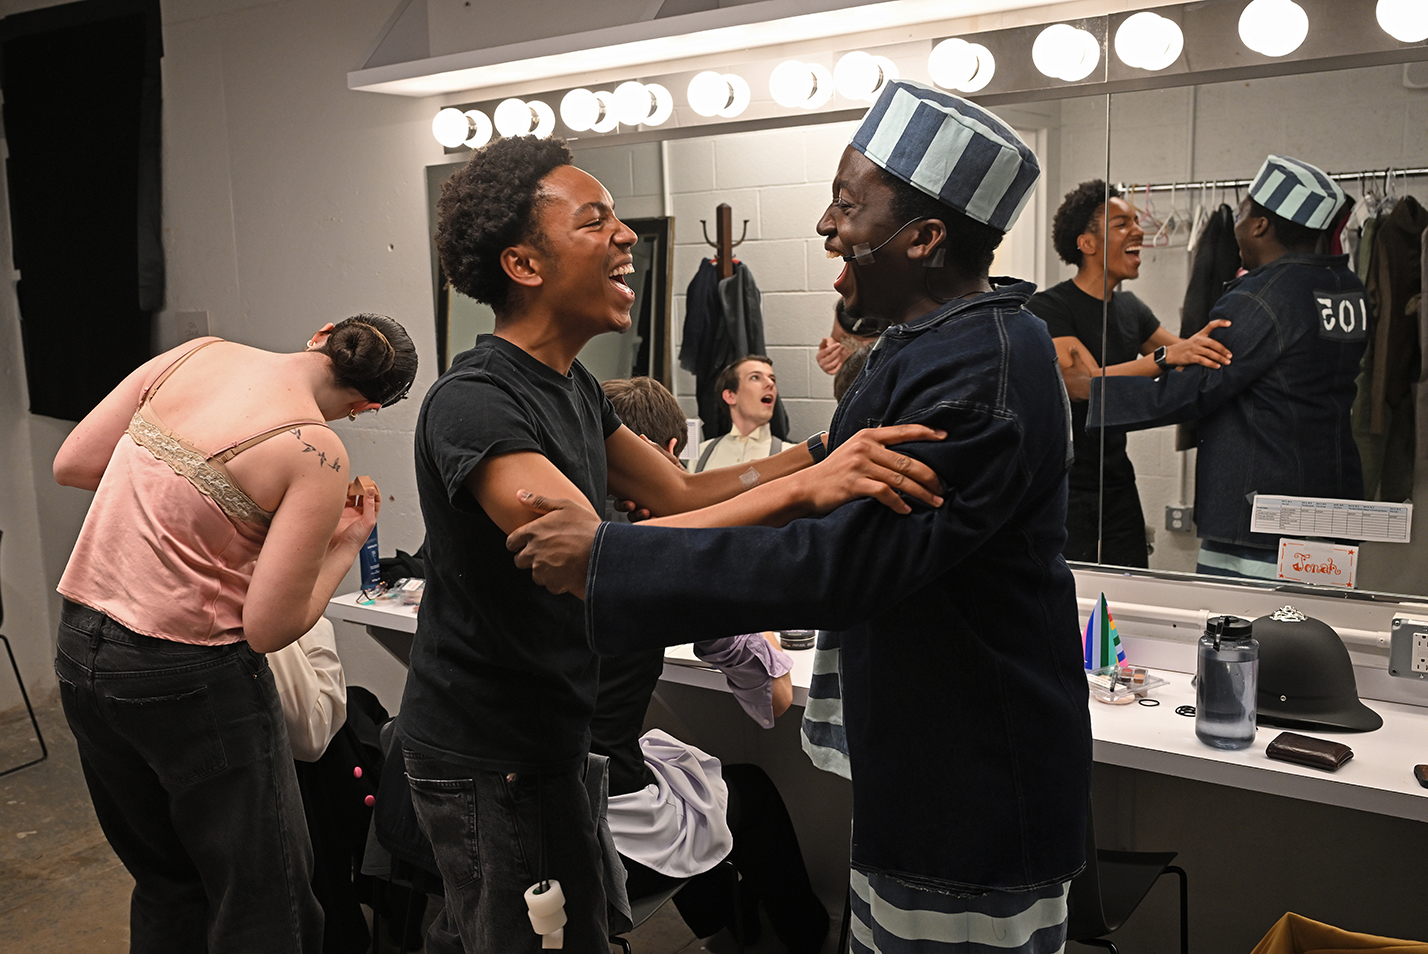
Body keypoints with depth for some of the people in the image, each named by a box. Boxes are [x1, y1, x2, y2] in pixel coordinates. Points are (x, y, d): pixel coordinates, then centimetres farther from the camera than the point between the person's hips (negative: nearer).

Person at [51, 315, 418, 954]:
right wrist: (348, 543, -3)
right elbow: (268, 629, -16)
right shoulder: (317, 456, -17)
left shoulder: (196, 353, 1)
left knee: (165, 885, 24)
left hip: (79, 649, 8)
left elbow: (71, 464, 7)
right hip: (186, 676, -7)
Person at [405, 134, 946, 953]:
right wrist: (803, 490, -43)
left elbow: (684, 493, 2)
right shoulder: (473, 404, -25)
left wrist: (830, 450, -11)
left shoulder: (573, 388, 5)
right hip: (491, 758, -8)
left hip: (541, 733, 9)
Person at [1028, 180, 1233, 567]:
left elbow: (1190, 357, 18)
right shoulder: (1048, 307, -11)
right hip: (1065, 489, -7)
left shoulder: (1130, 308, 13)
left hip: (1119, 484, 7)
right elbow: (1087, 383, -24)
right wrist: (1165, 356, -33)